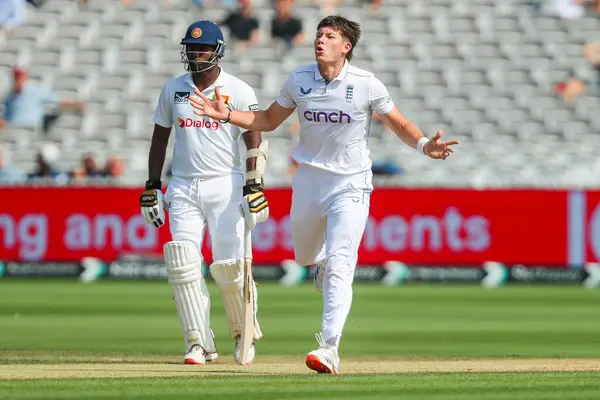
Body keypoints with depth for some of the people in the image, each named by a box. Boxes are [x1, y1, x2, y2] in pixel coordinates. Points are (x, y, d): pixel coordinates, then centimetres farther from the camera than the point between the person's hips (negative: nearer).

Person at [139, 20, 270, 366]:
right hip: (183, 188, 3)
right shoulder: (173, 89, 8)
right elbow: (160, 137, 15)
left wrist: (254, 187, -16)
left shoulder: (239, 91, -3)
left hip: (226, 186, -3)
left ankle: (245, 334, 15)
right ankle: (200, 344, -6)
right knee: (183, 265, -10)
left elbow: (255, 142, -6)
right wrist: (152, 187, 10)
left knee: (229, 266, -9)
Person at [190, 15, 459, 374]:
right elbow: (268, 121, 12)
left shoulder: (367, 85, -10)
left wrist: (424, 145, -20)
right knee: (305, 256, 17)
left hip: (350, 185, -4)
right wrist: (227, 115, -1)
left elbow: (400, 123, 0)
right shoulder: (299, 81, 0)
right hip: (309, 180, 4)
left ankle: (329, 348, -19)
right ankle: (326, 266, 55)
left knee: (339, 266, -15)